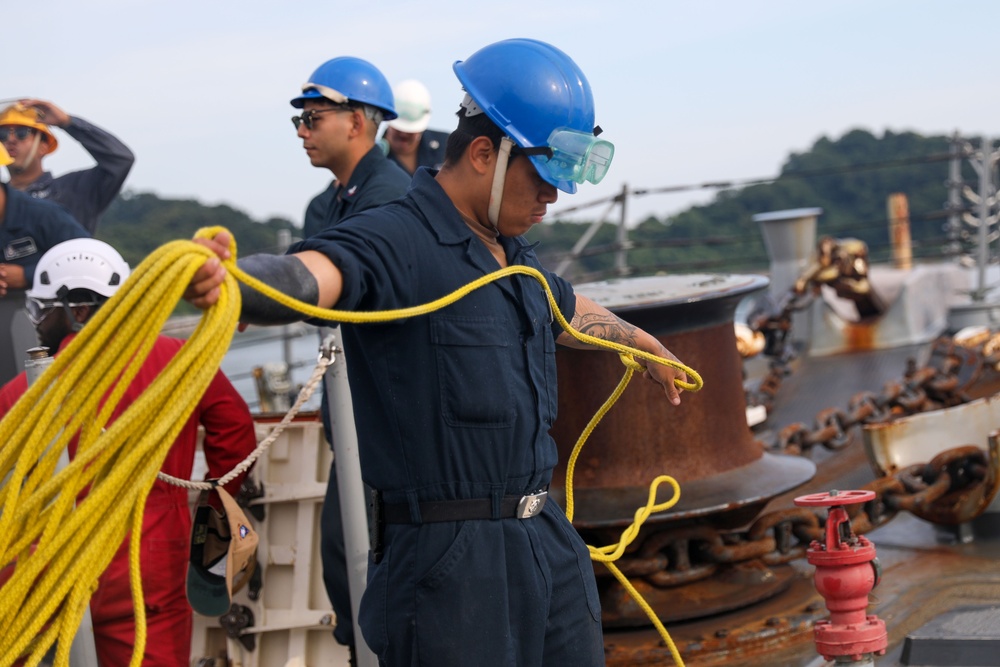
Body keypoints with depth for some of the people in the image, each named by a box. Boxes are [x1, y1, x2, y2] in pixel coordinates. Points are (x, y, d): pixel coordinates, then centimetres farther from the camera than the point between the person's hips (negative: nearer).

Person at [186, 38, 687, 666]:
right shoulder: (398, 242, -15)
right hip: (451, 557, -8)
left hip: (548, 541, 9)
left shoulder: (516, 258, 14)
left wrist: (648, 344, 52)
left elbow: (571, 310, 35)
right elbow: (306, 277, -35)